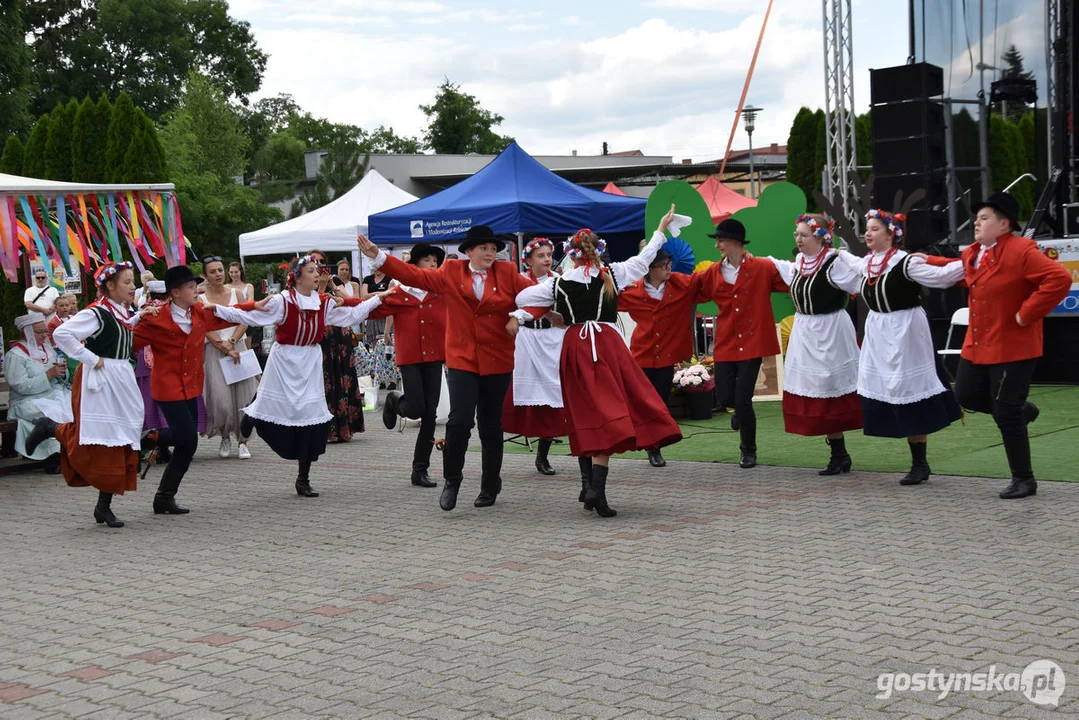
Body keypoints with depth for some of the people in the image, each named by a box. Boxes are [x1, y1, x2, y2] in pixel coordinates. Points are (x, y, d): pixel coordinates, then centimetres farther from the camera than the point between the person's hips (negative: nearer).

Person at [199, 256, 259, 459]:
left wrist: (231, 342, -13)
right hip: (215, 352, -2)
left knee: (243, 395, -2)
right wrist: (225, 349, -14)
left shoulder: (236, 293, 7)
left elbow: (244, 322, 1)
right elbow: (207, 330, -6)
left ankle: (242, 442, 5)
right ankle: (225, 437, 14)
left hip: (238, 348, 2)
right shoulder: (201, 299, -1)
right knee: (220, 396, -9)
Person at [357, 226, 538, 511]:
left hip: (497, 361, 1)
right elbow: (415, 275, 3)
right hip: (462, 359, -1)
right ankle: (452, 479, 7)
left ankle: (490, 486, 23)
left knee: (491, 424, 9)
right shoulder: (451, 272, 4)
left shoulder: (507, 274, 5)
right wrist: (378, 257, -2)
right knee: (459, 421, -13)